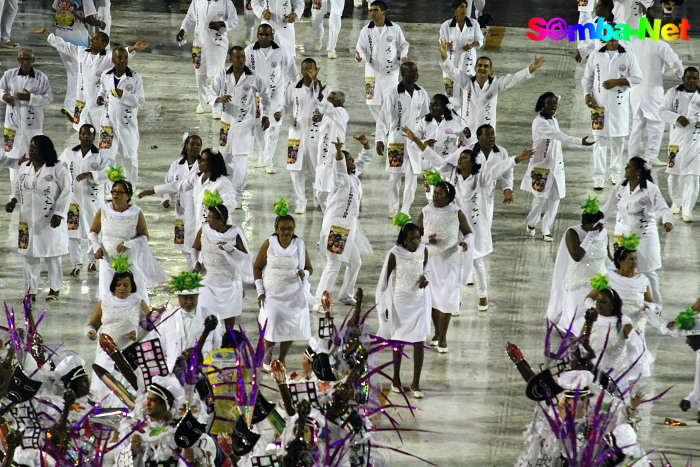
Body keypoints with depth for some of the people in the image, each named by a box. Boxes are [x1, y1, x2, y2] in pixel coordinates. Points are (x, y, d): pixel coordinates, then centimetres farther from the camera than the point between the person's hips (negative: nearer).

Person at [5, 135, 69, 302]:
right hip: (28, 219, 5)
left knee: (52, 255, 7)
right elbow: (17, 187, 18)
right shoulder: (24, 168, 7)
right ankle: (31, 290, 12)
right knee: (30, 255, 6)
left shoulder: (58, 169, -10)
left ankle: (55, 289, 22)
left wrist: (58, 214, -17)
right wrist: (13, 201, -2)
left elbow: (66, 193, -10)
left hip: (50, 220, -5)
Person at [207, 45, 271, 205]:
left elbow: (265, 94, 10)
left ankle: (237, 195, -2)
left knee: (241, 160, -8)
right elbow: (210, 94, -3)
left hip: (245, 123, -3)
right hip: (227, 121, 3)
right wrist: (219, 99, -25)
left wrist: (265, 115, 9)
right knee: (226, 157, 11)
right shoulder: (222, 75, -2)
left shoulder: (253, 77, -6)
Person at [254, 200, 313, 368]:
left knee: (291, 327, 0)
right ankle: (268, 353, 14)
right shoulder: (269, 245, -4)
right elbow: (257, 267, 4)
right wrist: (260, 291, -3)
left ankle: (282, 359, 20)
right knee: (273, 324, -15)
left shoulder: (299, 246, 0)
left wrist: (304, 274, -15)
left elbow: (309, 268, 10)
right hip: (272, 293, -2)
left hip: (294, 294, 2)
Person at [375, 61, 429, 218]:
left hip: (414, 140, 2)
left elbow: (427, 116, 12)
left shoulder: (421, 93, 2)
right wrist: (380, 139, -20)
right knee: (394, 176, 8)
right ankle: (393, 208, 22)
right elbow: (384, 117, -12)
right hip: (396, 140, -2)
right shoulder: (393, 94, -10)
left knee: (412, 176, -1)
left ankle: (405, 210, 7)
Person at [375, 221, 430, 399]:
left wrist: (424, 278, -9)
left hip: (419, 302, 2)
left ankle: (416, 384, 5)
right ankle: (396, 379, 30)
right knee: (399, 341, 11)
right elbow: (387, 279, -6)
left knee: (419, 342, -4)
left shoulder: (423, 251, -4)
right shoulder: (395, 254, -14)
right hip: (400, 302, -2)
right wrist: (386, 305, -5)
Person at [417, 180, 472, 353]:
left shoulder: (457, 214, -8)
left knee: (446, 298, -7)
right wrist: (428, 239, -19)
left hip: (449, 261, -3)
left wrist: (466, 242, -24)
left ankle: (443, 337, 3)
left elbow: (469, 233, -1)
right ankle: (437, 332, 30)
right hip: (430, 261, 3)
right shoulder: (426, 212, -3)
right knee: (433, 297, 11)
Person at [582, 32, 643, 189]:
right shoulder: (595, 56, 7)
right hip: (599, 104, 0)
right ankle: (598, 177, -5)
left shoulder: (628, 57, 2)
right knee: (600, 140, -4)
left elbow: (637, 78, 0)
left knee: (618, 139, 6)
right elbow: (586, 77, 12)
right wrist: (587, 94, -4)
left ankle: (615, 172, 21)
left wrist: (618, 81, -12)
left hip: (619, 104, 0)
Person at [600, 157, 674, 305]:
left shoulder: (651, 189, -11)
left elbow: (662, 208, -12)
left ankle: (656, 305, 12)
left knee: (648, 272, -1)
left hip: (644, 236, -4)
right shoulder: (620, 187, 4)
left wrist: (668, 221, -32)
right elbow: (610, 207, 19)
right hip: (623, 235, 4)